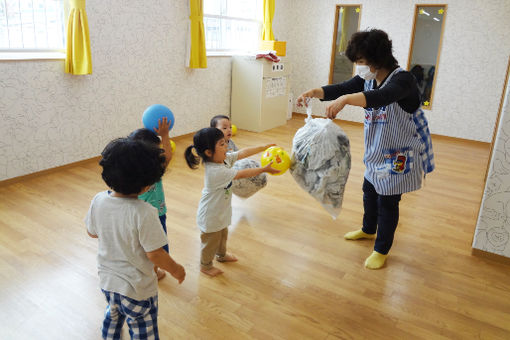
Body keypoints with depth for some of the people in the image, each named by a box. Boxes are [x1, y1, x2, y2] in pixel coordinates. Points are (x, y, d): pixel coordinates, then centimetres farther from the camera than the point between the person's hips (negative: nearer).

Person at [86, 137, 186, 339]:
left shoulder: (98, 201, -15)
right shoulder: (144, 213, -33)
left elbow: (92, 232, 2)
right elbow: (154, 254, -24)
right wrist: (175, 269, -7)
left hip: (106, 280, 6)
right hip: (137, 289, -6)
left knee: (112, 316, 34)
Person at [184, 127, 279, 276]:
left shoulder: (224, 158, -12)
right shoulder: (215, 171, -38)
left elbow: (243, 153, -4)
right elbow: (242, 174, -32)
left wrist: (264, 147, -4)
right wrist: (264, 169, -24)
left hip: (221, 211, 9)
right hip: (211, 216, -9)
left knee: (223, 235, 32)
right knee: (211, 241, 16)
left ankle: (221, 255, 58)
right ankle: (205, 265, 41)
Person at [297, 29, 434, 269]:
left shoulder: (402, 80, -27)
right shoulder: (368, 79, -3)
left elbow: (381, 97, -47)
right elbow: (340, 89, -6)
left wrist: (345, 100, -60)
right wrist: (314, 92, -26)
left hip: (399, 154, -8)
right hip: (377, 151, 8)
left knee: (388, 201, 3)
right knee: (369, 191, 23)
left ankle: (381, 250, 23)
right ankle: (368, 230, 49)